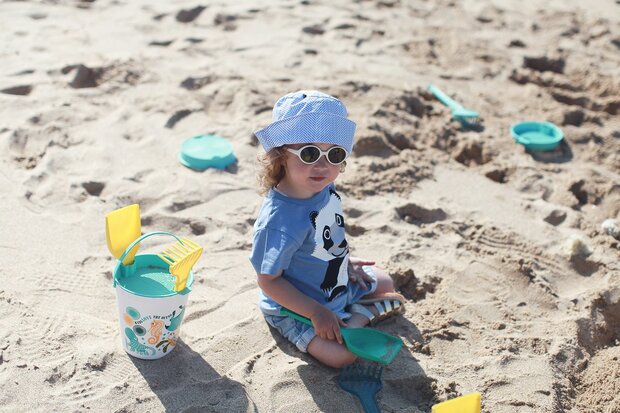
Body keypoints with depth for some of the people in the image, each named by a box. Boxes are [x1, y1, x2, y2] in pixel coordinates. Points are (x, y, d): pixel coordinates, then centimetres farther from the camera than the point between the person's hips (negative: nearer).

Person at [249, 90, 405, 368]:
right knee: (342, 354, -20)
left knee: (384, 283, 20)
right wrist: (317, 312, -28)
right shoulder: (281, 220, -39)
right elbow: (268, 280, -30)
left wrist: (345, 261, 6)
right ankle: (364, 312, 2)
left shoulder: (324, 188, -14)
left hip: (338, 282, 8)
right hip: (296, 306, -8)